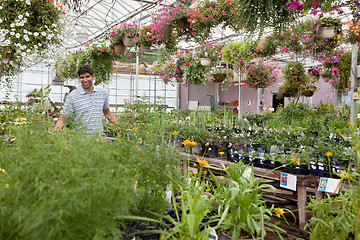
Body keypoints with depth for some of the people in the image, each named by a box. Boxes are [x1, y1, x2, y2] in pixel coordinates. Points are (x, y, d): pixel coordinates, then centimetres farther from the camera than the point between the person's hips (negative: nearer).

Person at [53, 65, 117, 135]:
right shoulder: (72, 96, -3)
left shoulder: (102, 93, 8)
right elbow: (63, 116, -3)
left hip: (99, 134, 1)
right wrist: (60, 123, -24)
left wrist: (118, 125, 16)